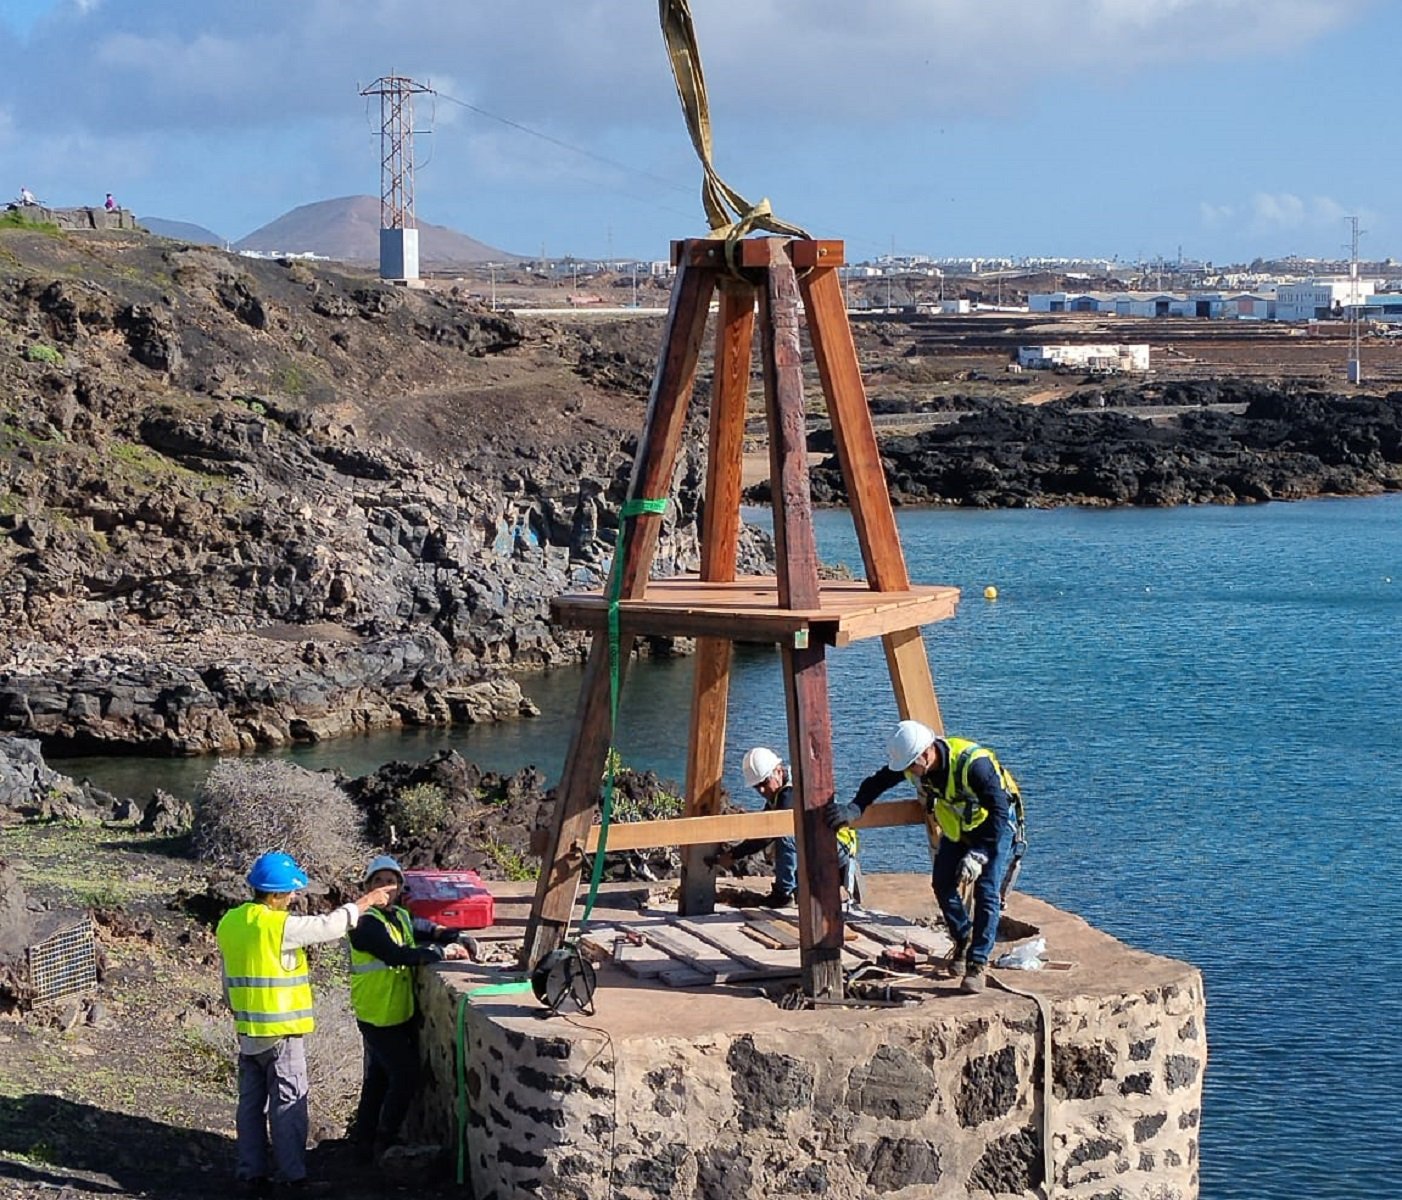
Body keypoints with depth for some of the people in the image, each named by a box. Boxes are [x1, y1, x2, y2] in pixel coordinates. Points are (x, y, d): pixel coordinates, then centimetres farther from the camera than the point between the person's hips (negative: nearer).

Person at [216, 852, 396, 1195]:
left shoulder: (229, 923, 6)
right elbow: (330, 925, -16)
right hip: (281, 1031, -7)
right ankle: (292, 1176, 2)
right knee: (288, 1105, -1)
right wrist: (366, 901, -3)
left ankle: (252, 1173, 15)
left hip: (247, 1030, 7)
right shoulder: (279, 926, -19)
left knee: (251, 1102, 12)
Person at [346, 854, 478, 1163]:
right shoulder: (367, 923, -17)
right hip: (378, 1017, -9)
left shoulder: (401, 917, 11)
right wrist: (442, 952, -25)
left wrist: (457, 939, -8)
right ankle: (384, 1143, 2)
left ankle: (364, 1140, 25)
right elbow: (397, 954, -28)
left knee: (378, 1077, 15)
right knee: (405, 1074, -8)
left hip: (399, 1013, 9)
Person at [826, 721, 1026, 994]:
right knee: (943, 884, 1)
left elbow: (1000, 813, -36)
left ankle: (977, 965, -13)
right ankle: (964, 940, 26)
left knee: (987, 892, -17)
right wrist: (853, 809, -20)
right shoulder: (911, 761, -19)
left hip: (997, 826, -6)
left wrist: (978, 854, -42)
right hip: (957, 826, 6)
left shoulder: (974, 764, -38)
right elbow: (876, 783, -4)